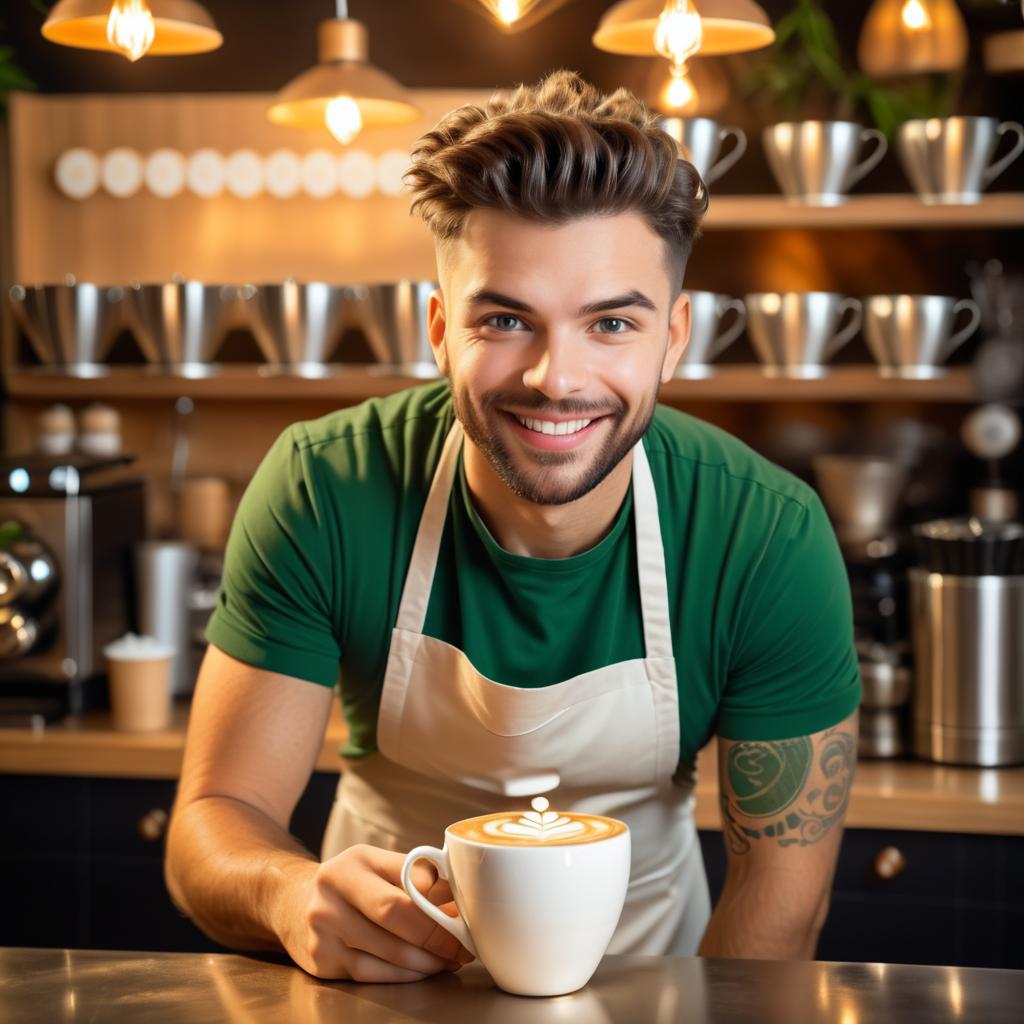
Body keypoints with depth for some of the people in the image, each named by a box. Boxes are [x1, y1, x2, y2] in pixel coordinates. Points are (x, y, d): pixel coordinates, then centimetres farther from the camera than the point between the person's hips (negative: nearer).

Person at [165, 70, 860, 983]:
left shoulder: (772, 543, -18)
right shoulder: (321, 495, -18)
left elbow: (780, 890, -9)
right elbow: (215, 818, -14)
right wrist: (294, 897, -34)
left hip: (648, 965, 0)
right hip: (386, 960, 0)